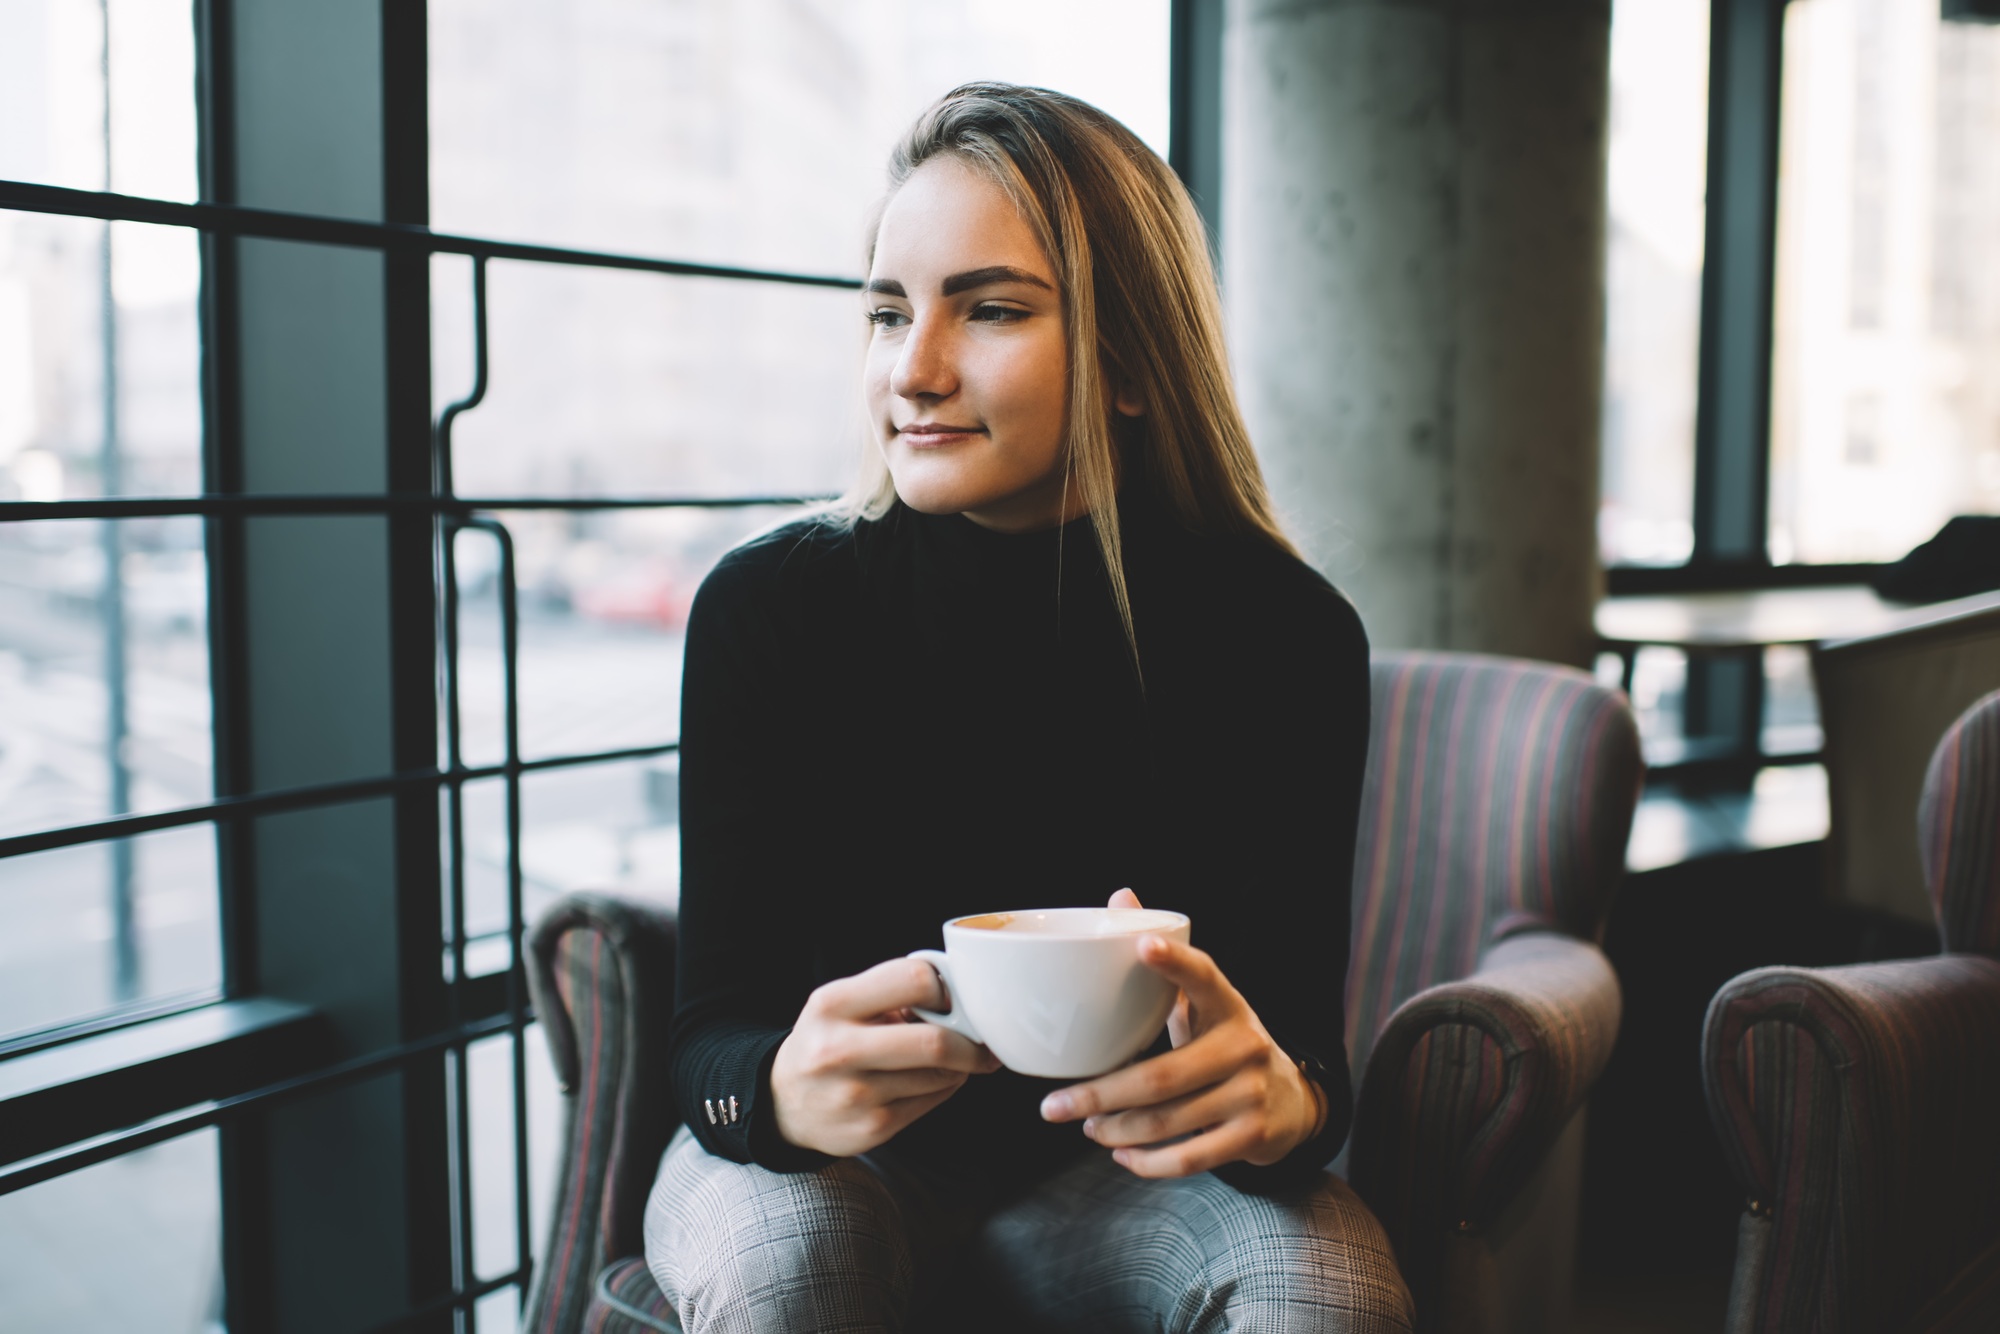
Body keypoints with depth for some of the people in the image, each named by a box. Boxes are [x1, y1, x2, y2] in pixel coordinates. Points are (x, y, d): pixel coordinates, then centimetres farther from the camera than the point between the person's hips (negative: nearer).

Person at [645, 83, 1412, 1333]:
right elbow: (714, 1027, -15)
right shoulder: (767, 607, -15)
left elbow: (1297, 1017, -13)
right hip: (828, 1162, 0)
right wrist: (779, 1087, -40)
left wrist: (1284, 1092, -39)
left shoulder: (1287, 635, -14)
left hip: (1116, 1164, 1)